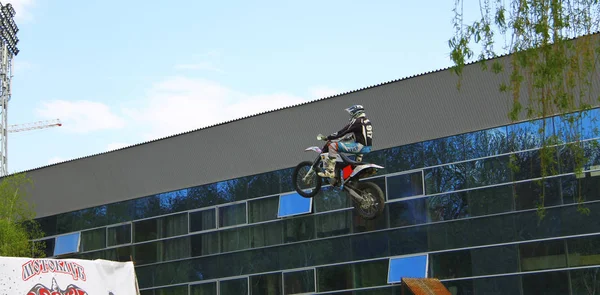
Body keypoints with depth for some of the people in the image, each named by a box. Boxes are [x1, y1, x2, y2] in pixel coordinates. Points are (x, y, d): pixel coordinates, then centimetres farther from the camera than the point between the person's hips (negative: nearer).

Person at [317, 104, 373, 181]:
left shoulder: (357, 121, -7)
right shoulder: (367, 121, 22)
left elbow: (342, 132, -9)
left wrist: (327, 138, -4)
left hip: (359, 146, -10)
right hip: (367, 147, 10)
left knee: (333, 146, -13)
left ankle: (330, 171, -19)